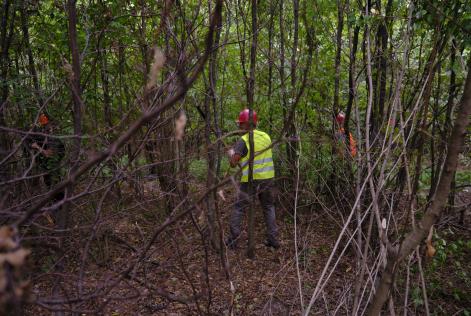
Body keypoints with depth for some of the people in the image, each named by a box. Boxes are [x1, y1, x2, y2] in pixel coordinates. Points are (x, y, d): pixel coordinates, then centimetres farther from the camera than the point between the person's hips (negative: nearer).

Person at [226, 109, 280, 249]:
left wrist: (231, 154, 8)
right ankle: (273, 239, 18)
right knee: (268, 207, 20)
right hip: (268, 178, 5)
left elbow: (233, 163, -13)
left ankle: (233, 240, 13)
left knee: (239, 208, 9)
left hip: (251, 180, -5)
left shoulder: (243, 141, -12)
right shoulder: (266, 136, 6)